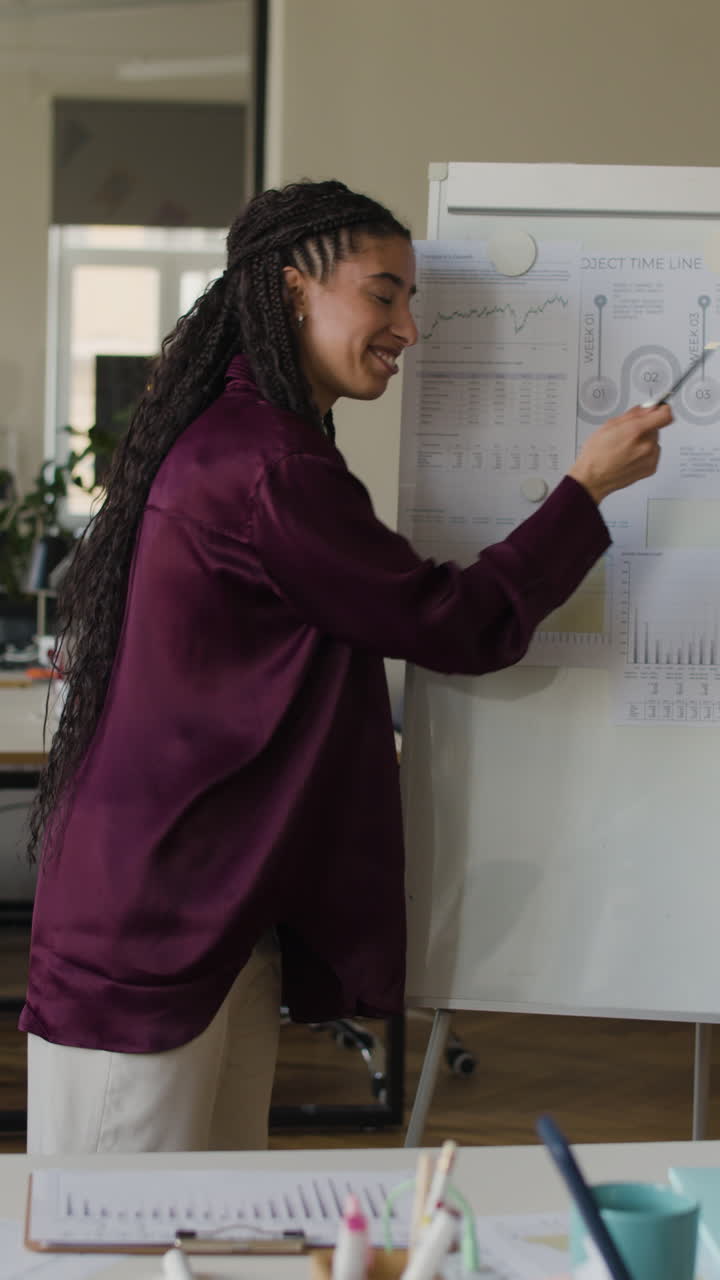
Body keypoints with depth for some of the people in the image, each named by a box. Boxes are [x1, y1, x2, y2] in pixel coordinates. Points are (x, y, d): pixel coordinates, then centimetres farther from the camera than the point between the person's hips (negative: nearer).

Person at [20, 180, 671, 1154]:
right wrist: (588, 489, -3)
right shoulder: (266, 470, -19)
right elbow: (461, 627, -12)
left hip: (219, 907, 11)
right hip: (158, 921, -11)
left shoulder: (219, 443, 14)